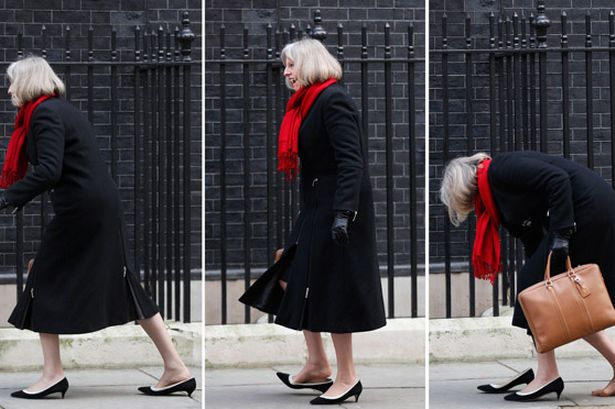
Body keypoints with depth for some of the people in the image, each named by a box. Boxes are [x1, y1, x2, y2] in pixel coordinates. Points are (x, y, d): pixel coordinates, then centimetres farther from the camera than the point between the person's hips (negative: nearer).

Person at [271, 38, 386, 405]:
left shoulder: (333, 100, -15)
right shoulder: (309, 102, 13)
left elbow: (350, 162, -23)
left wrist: (343, 213, -30)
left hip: (336, 206, -10)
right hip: (316, 206, 10)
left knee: (330, 288, -5)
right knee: (294, 280, 11)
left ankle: (347, 377, 3)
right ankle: (317, 366, 18)